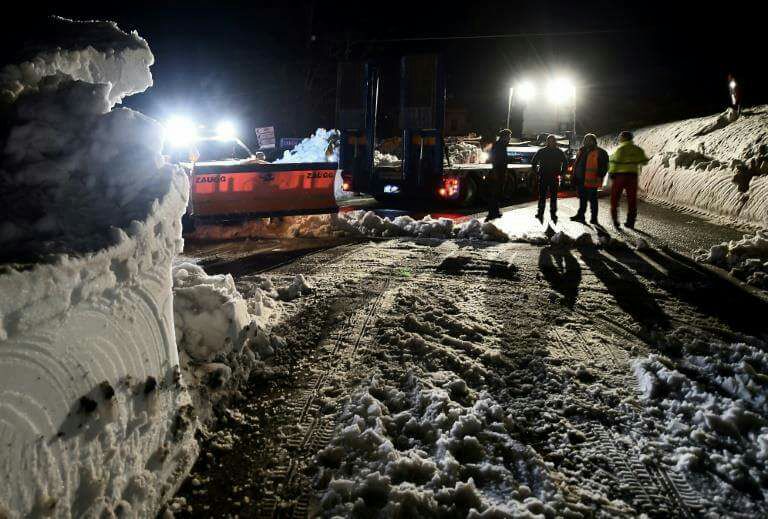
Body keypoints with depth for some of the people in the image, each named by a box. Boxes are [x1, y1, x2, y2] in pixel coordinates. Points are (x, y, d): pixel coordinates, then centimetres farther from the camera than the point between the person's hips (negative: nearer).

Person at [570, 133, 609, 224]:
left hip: (591, 181, -6)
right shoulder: (581, 151, 15)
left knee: (592, 199, 1)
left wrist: (599, 177, -15)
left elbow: (604, 167, -7)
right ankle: (580, 215, 21)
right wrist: (575, 176, 14)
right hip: (580, 180, 6)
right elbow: (576, 163, 21)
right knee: (582, 199, 13)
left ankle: (594, 218, 8)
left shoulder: (600, 152, -5)